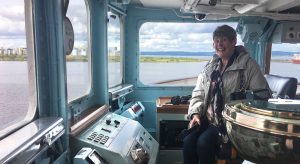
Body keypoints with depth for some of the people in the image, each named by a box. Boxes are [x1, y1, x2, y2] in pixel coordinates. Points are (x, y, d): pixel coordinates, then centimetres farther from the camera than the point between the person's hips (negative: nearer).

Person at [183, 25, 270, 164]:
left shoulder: (248, 65, -4)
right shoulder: (210, 66, 13)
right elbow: (198, 93, 14)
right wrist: (195, 113, -3)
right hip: (208, 117, 5)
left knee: (204, 142, -26)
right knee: (188, 140, -19)